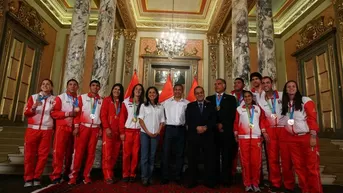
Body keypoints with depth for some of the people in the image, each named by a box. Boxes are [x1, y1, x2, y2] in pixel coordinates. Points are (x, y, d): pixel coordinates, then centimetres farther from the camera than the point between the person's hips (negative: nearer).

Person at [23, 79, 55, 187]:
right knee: (29, 154, 0)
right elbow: (26, 113, 3)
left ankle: (37, 178, 12)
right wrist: (34, 107, -15)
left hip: (47, 130, 0)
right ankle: (28, 178, 9)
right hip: (32, 129, 0)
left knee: (43, 154, 1)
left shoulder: (54, 99, 9)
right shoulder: (33, 97, 9)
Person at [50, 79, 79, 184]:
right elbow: (53, 112, -6)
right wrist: (67, 113, -15)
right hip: (62, 127, -4)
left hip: (74, 128, 4)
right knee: (59, 151, -5)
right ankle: (56, 175, 3)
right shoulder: (60, 97, 2)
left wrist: (78, 112, -5)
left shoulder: (79, 99, 13)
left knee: (70, 152, 11)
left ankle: (68, 174, 23)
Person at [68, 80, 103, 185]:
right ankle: (73, 176, 7)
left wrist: (101, 128, 4)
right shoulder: (82, 97, 4)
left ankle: (86, 175, 14)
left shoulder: (101, 100, 10)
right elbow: (77, 112, -1)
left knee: (91, 152, 5)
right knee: (79, 151, -2)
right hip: (83, 127, -2)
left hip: (95, 129, 2)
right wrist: (76, 127, -7)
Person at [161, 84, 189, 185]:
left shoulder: (187, 103, 3)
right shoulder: (166, 102, 5)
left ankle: (177, 176, 21)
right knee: (166, 152, 1)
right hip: (169, 129, 0)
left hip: (181, 129, 0)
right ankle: (165, 176, 13)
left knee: (179, 154, 8)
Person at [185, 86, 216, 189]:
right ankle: (192, 181, 16)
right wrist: (197, 128, -16)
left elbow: (213, 121, 1)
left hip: (208, 136, 1)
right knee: (192, 159, 4)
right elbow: (188, 121, -1)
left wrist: (206, 127, -15)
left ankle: (209, 181, 16)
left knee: (209, 159, 2)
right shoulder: (190, 106, 9)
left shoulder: (210, 106, 11)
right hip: (193, 136, 0)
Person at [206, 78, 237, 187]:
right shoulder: (209, 99, 14)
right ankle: (215, 178, 13)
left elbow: (232, 115, -1)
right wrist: (216, 124, -6)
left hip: (226, 131, -1)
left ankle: (226, 179, 10)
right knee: (214, 156, 4)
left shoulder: (231, 99, 9)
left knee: (226, 156, 1)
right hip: (213, 131, 2)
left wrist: (222, 124, -8)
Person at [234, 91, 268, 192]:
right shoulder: (239, 109, 7)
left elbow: (262, 120, 13)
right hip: (243, 138, -1)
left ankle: (255, 184, 15)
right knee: (245, 161, 2)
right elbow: (236, 122, 6)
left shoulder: (258, 108, 13)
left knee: (256, 161, 0)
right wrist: (236, 134, 4)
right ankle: (248, 184, 13)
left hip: (256, 137, 1)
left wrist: (264, 131, 4)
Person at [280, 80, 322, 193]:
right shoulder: (285, 104, 13)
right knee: (299, 167, 8)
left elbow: (312, 118, -7)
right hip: (293, 139, 4)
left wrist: (313, 136, -15)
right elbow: (284, 121, 17)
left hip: (307, 137, -4)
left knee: (312, 167, 0)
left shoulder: (305, 100, 1)